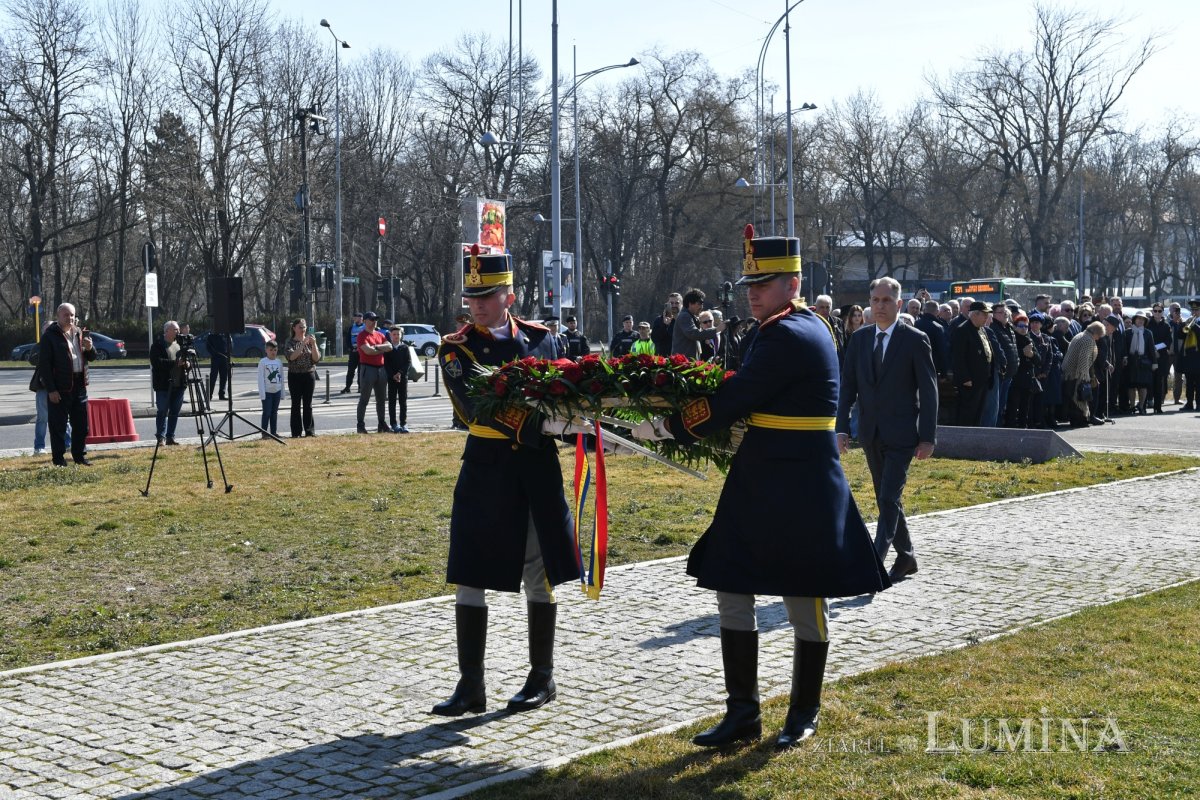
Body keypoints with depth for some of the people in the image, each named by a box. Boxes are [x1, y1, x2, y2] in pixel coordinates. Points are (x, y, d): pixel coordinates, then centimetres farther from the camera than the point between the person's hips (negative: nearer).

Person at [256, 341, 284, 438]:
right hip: (267, 392, -4)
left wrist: (282, 393, 10)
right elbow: (261, 378, -8)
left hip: (277, 391, 4)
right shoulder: (263, 362, -6)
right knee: (267, 413, -4)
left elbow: (281, 378, 11)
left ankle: (274, 432, 14)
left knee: (274, 412, 9)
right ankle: (264, 433, 2)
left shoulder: (279, 362, 7)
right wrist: (262, 394, -12)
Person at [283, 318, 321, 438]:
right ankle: (296, 432, 4)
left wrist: (314, 344, -15)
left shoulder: (310, 340, 6)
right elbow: (291, 356, -18)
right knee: (296, 404, 1)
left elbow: (316, 358, -1)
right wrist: (303, 344, -25)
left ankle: (309, 430, 9)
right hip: (295, 375, -2)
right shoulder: (290, 342, -1)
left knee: (308, 404, 5)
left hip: (309, 374, 2)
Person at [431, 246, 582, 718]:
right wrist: (543, 424, -31)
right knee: (469, 578, 0)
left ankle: (542, 679, 21)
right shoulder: (456, 349, -4)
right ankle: (470, 686, 10)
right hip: (485, 470, -1)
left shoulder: (539, 337, 5)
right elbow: (479, 407, -19)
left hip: (538, 469, 1)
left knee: (539, 576, 8)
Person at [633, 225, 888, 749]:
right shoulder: (806, 325, 14)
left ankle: (804, 715, 19)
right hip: (760, 486, 10)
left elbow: (733, 400, -19)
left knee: (805, 597, 5)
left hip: (800, 490, -10)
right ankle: (742, 712, 15)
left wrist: (663, 429, -11)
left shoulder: (787, 337, -17)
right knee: (732, 589, 9)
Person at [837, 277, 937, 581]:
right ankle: (906, 557, 28)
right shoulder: (859, 338, 6)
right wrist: (842, 428, -2)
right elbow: (848, 385, 7)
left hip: (901, 434, -5)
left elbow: (928, 390, -7)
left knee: (889, 499, -13)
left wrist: (928, 437, -11)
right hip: (871, 434, 5)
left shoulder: (915, 339, -6)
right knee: (887, 499, 14)